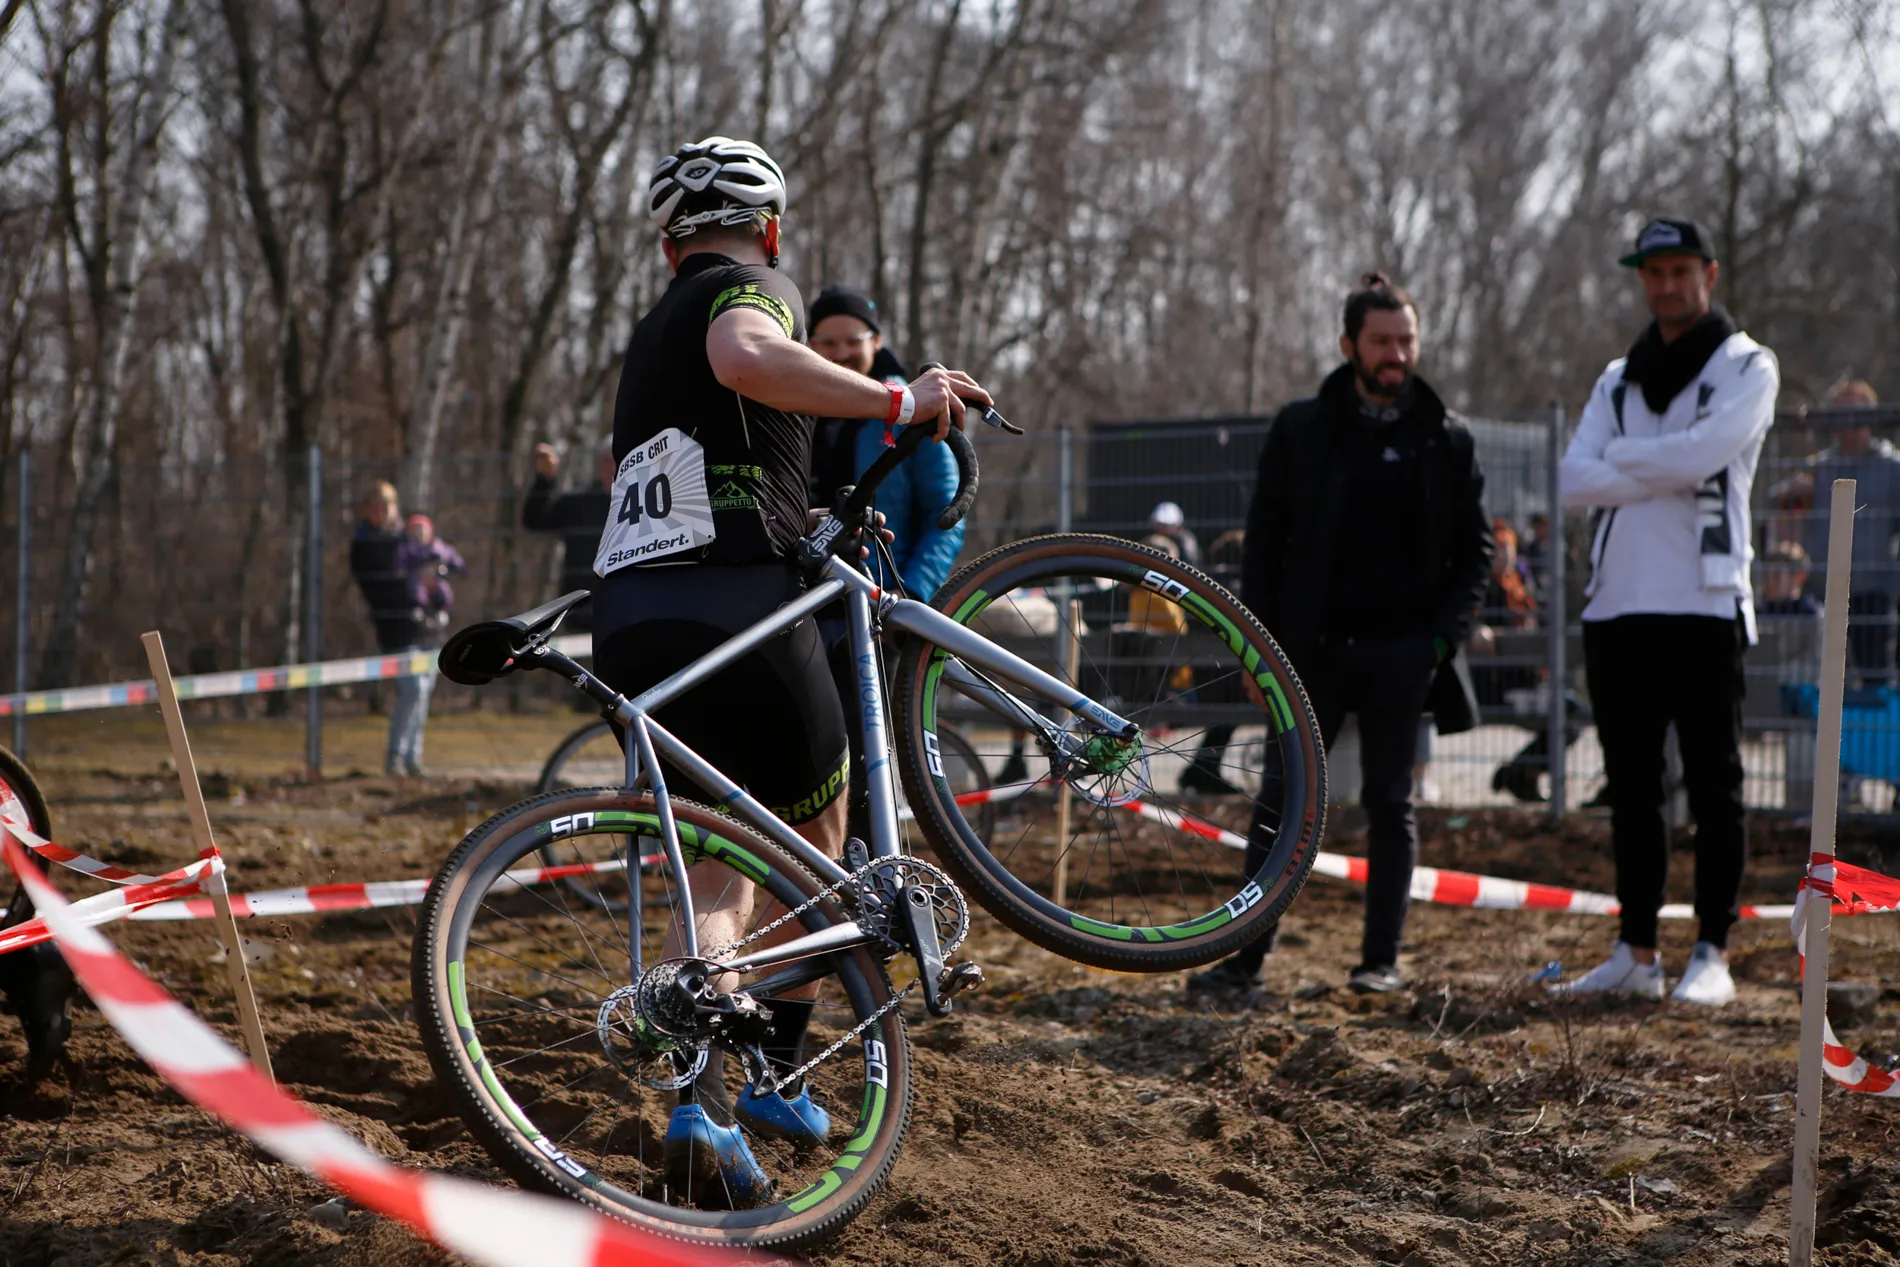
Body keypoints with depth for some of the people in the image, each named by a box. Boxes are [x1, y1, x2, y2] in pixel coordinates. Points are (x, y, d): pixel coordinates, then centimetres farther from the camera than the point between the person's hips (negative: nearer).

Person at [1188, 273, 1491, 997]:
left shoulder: (1446, 440, 5)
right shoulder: (1301, 430, 4)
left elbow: (1475, 548, 7)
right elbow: (1264, 542, 4)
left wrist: (1442, 637, -5)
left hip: (1402, 655, 0)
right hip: (1312, 649, 0)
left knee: (1390, 803, 5)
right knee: (1280, 802, 1)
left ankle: (1382, 960, 11)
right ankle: (1246, 956, 6)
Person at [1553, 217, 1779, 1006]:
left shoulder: (1747, 367, 2)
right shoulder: (1619, 380, 18)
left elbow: (1704, 453, -17)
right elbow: (1575, 480, 2)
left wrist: (1623, 457, -3)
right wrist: (1665, 473, -10)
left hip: (1704, 607, -5)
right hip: (1617, 607, 6)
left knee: (1713, 786, -3)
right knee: (1631, 789, 8)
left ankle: (1712, 953, 1)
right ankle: (1636, 953, 14)